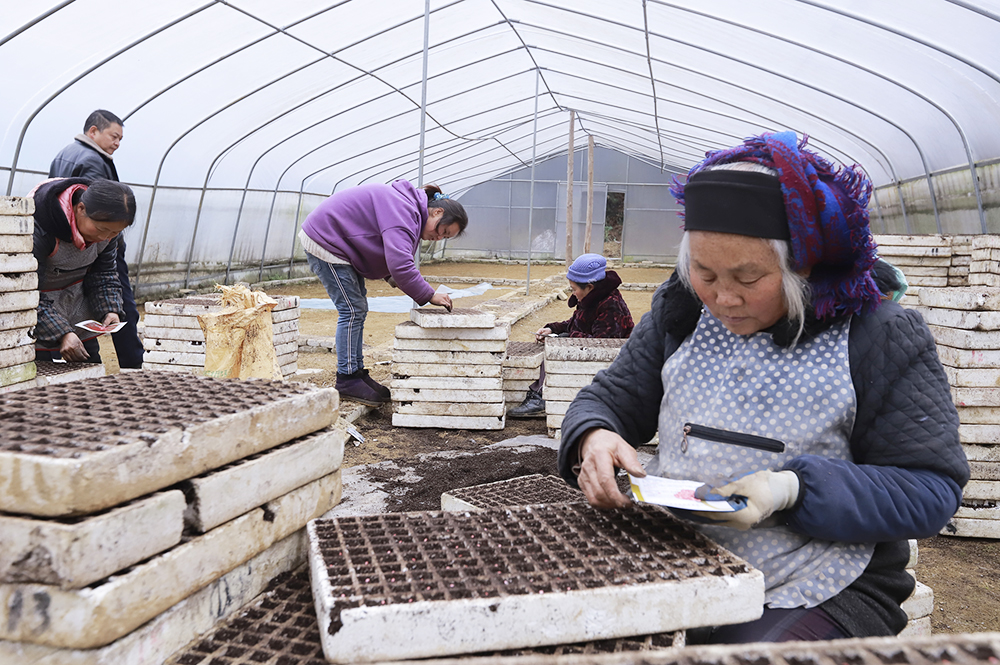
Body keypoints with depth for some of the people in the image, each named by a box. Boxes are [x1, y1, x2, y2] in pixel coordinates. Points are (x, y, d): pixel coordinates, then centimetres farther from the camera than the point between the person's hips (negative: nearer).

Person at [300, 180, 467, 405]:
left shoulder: (410, 207, 8)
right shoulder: (404, 211, -26)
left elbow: (395, 257, 15)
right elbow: (400, 263, -35)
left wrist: (393, 279, -3)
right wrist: (429, 296, -25)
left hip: (339, 244, 10)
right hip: (324, 241, -10)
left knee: (358, 309, 11)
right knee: (353, 310, -9)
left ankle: (357, 372, 18)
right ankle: (347, 380, -3)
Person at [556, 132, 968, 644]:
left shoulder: (879, 336, -7)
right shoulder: (679, 314, 6)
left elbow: (930, 490, -8)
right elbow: (607, 399, 13)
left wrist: (795, 489, -22)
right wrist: (593, 437, -12)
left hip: (817, 597, -3)